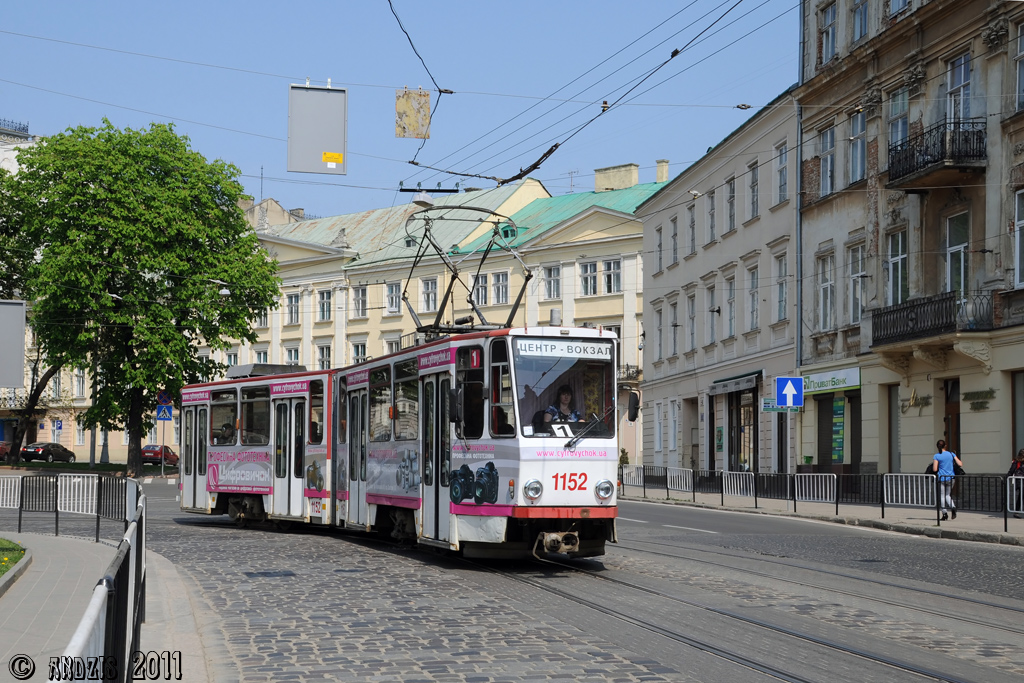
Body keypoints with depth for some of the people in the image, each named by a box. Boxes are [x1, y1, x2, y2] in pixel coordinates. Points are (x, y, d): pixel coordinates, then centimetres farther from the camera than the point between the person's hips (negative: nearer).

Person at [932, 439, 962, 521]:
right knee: (948, 495, 16)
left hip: (941, 478, -3)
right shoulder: (951, 454, 1)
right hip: (950, 478, 3)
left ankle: (944, 513, -3)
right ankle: (953, 507, -9)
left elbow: (934, 469, -14)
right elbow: (960, 464, 0)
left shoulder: (936, 456, -8)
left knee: (942, 496, 6)